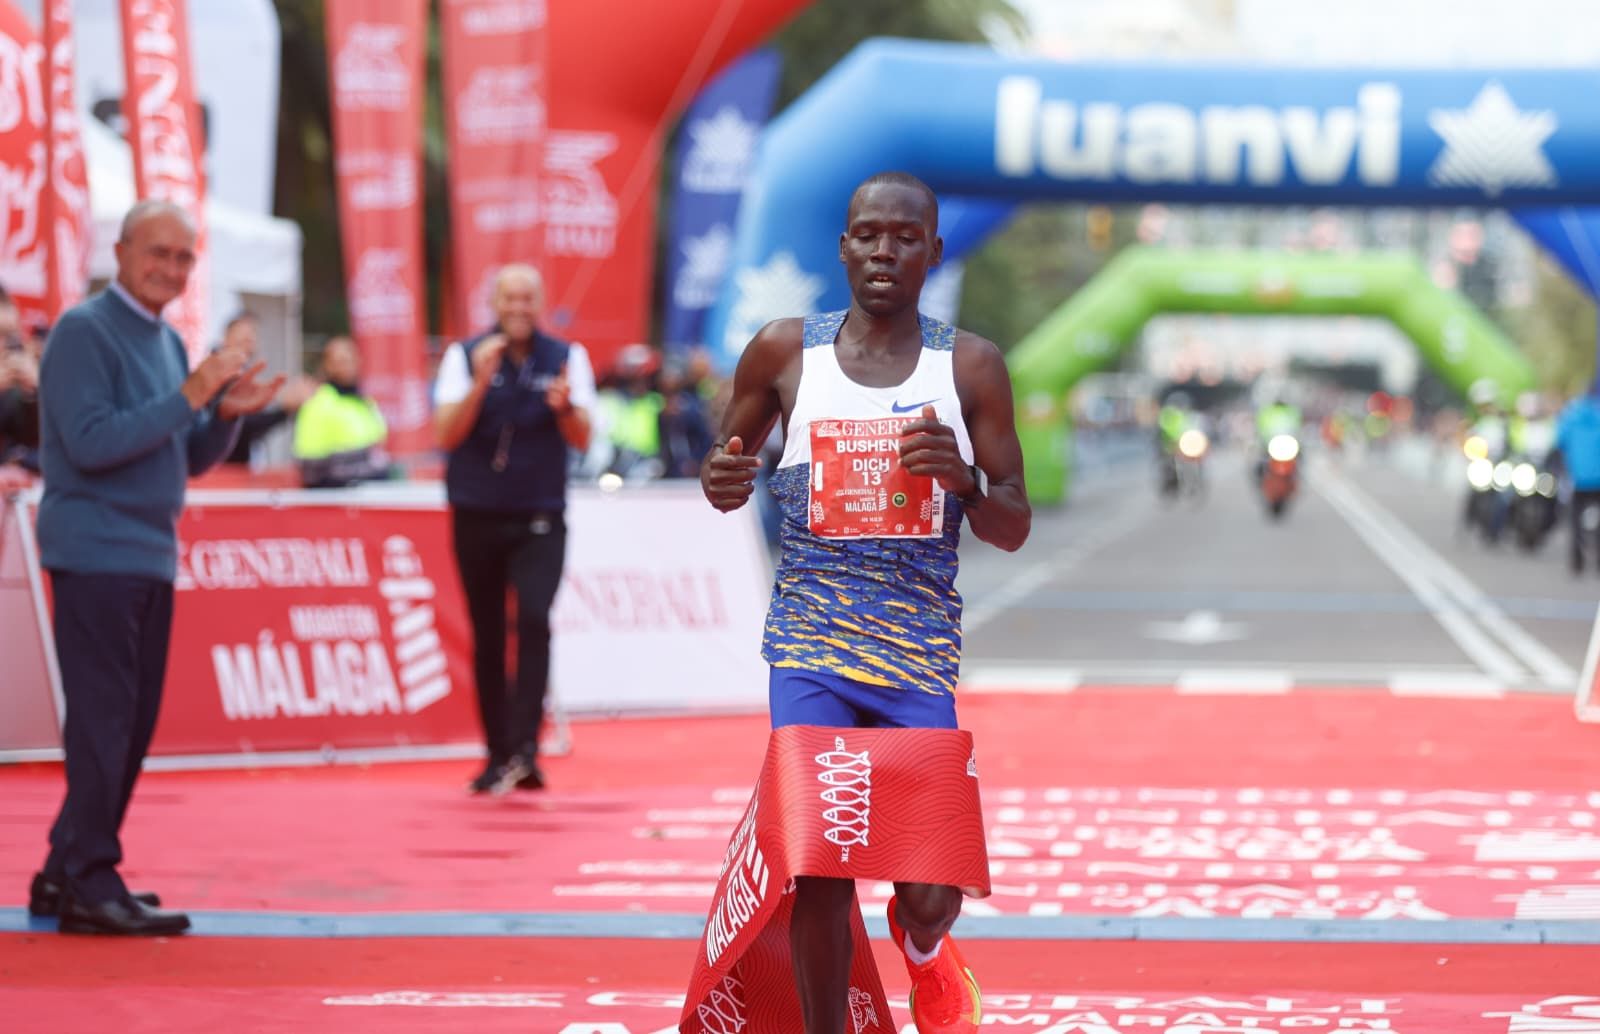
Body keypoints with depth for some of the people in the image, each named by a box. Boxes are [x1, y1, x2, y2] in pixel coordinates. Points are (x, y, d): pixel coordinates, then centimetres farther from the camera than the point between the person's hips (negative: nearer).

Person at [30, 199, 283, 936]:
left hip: (151, 557, 9)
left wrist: (228, 414, -1)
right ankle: (87, 885, -9)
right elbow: (91, 443, -19)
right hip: (95, 555, -8)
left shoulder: (168, 343, 16)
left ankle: (66, 875, 17)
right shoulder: (84, 332, -9)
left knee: (132, 724, 9)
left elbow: (192, 458, 19)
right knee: (101, 721, -10)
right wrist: (188, 397, -20)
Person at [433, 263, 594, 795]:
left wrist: (564, 406, -24)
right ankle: (499, 756, 12)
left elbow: (582, 441, -3)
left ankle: (524, 746, -20)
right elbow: (447, 435, -9)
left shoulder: (567, 357, 3)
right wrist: (480, 382, -23)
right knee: (488, 636, 5)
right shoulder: (464, 356, 0)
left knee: (535, 619, -19)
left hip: (540, 518, -1)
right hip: (477, 516, 1)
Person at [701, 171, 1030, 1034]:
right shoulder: (785, 350, 4)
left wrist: (963, 480, -17)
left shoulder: (969, 366, 3)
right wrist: (720, 482, -8)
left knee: (930, 890, -3)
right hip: (810, 643, 0)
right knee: (816, 866, -12)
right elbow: (731, 457, 17)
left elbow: (1013, 528, 5)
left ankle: (923, 945, 36)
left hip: (920, 651, 0)